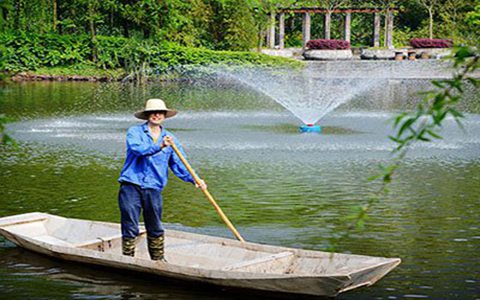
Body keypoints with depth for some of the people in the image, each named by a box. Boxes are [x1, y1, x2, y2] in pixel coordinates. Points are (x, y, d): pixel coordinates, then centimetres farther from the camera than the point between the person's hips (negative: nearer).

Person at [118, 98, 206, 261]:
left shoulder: (170, 139, 13)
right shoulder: (135, 132, 3)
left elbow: (178, 165, 8)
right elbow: (137, 148, -19)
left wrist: (194, 179, -8)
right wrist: (159, 146, -30)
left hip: (153, 189, 3)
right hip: (131, 186, -3)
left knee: (155, 229, 11)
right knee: (130, 228, -1)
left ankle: (159, 260, 25)